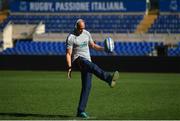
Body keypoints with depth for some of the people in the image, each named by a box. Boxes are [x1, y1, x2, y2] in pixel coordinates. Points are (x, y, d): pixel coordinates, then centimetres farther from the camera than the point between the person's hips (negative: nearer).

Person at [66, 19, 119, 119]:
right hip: (77, 60, -6)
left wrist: (103, 49, 9)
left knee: (87, 86, -5)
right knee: (91, 66, -37)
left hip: (87, 61, 6)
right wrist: (70, 67, -16)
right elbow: (68, 54, -6)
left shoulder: (86, 34, 13)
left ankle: (81, 111, -3)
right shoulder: (71, 37, -5)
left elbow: (93, 45, 26)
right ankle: (108, 78, -60)